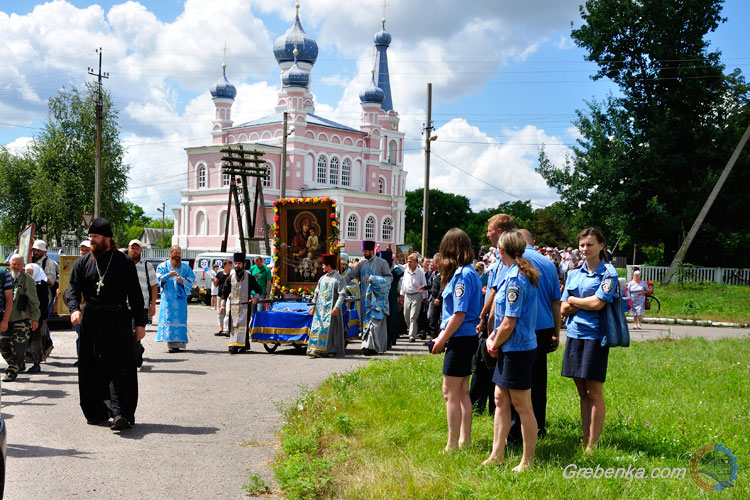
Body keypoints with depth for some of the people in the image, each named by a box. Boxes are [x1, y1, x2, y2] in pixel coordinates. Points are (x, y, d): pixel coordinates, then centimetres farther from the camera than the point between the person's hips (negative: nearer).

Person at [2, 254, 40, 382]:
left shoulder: (27, 279, -2)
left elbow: (34, 301, -2)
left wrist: (35, 318, -7)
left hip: (21, 320, -4)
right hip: (5, 320, 4)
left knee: (17, 348, -6)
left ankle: (12, 371, 8)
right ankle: (17, 365, 25)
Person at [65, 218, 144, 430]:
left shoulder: (124, 262, 2)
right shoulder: (83, 262, 9)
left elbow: (135, 294, 4)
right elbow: (73, 288, 3)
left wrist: (139, 323, 0)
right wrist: (74, 309, -19)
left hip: (118, 321, -3)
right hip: (91, 321, 3)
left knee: (120, 368, -10)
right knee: (92, 370, 8)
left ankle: (121, 413, -14)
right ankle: (97, 412, 19)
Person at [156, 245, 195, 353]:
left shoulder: (185, 266, 14)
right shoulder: (163, 266, 10)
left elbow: (191, 278, 9)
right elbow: (159, 278, 1)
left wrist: (183, 280, -10)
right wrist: (168, 275, -17)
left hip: (181, 296, 2)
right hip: (168, 296, -1)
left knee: (180, 318, -4)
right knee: (169, 318, -9)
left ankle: (179, 342, -2)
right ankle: (171, 343, -11)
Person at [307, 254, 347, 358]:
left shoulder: (338, 278, -5)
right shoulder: (322, 278, 13)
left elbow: (342, 294, -11)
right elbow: (316, 292, 18)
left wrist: (337, 307, -19)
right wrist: (313, 306, 12)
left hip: (331, 309, -6)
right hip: (320, 308, 6)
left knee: (329, 329, -6)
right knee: (317, 328, -1)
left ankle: (331, 350, 1)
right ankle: (316, 350, 1)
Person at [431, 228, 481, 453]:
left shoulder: (462, 274, -18)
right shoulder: (470, 272, 10)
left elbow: (459, 314, -20)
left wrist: (442, 339, -10)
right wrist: (443, 336, 13)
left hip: (460, 339, -9)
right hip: (468, 337, 9)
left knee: (450, 392, -2)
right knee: (462, 391, 16)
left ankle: (452, 445, 4)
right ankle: (465, 439, 25)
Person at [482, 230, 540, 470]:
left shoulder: (515, 279, -20)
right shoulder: (517, 274, 11)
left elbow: (509, 323, -20)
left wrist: (495, 345, -5)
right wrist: (493, 337, 8)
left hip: (518, 349, -10)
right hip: (509, 349, 10)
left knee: (522, 405, 1)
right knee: (500, 400, 13)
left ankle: (527, 461, 11)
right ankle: (497, 455, 20)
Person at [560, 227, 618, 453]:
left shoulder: (608, 273, -5)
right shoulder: (574, 273, 12)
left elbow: (597, 303, -16)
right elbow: (563, 309, 7)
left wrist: (573, 300, -1)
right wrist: (585, 302, -10)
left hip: (595, 335, -6)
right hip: (574, 334, 6)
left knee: (594, 392, -1)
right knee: (582, 392, 10)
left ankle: (593, 445, 5)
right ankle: (584, 441, 17)